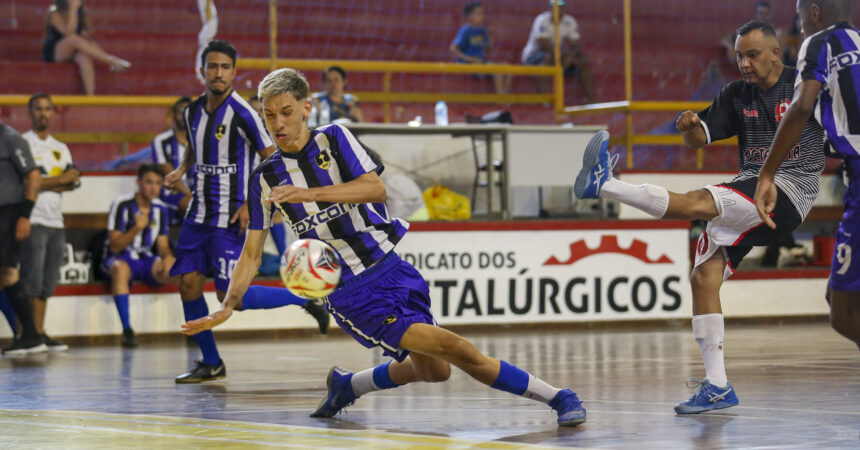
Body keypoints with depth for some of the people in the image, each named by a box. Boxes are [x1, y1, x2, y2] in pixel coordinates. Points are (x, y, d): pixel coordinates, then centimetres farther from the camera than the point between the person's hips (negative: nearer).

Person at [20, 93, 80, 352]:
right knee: (31, 281, -10)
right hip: (33, 221, -6)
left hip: (56, 222, 7)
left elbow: (73, 181, 11)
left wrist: (46, 183, -8)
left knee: (47, 282, 5)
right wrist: (60, 180, -6)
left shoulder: (61, 149, 20)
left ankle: (39, 333, 7)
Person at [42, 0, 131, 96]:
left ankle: (91, 95, -47)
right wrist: (73, 9, -27)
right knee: (73, 38, -36)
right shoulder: (55, 13, -11)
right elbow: (69, 32, -26)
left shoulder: (81, 12, 7)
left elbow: (88, 33, 12)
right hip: (54, 52, -4)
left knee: (84, 57, -33)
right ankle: (112, 61, -39)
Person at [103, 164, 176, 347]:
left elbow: (162, 245, 9)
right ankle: (127, 330, -42)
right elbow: (115, 246, -14)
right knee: (120, 269, -42)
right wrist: (138, 227, -27)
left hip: (147, 260, 5)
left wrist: (168, 256, -16)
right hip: (120, 258, -5)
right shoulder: (122, 205, -12)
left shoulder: (160, 209, 6)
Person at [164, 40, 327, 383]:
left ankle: (302, 300, 10)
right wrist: (181, 171, 7)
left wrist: (251, 205, -15)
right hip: (199, 213, 7)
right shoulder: (193, 111, 6)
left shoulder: (242, 113, -14)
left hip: (231, 218, -7)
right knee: (188, 283, 1)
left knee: (230, 296, -10)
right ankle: (210, 363, 13)